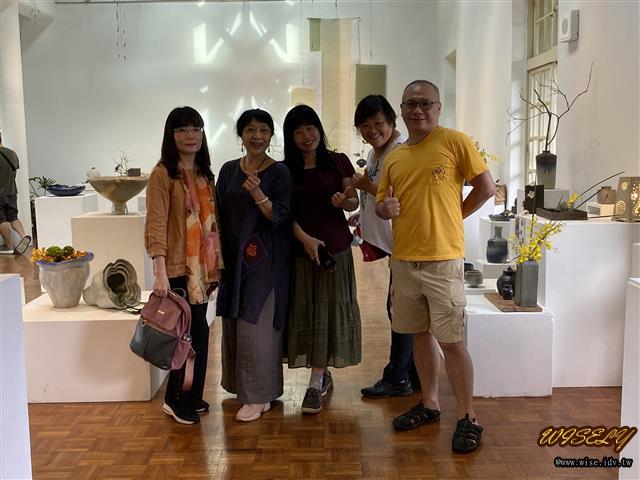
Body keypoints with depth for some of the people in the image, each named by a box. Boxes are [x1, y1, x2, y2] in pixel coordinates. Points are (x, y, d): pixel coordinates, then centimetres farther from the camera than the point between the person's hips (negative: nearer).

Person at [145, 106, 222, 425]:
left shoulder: (204, 173, 13)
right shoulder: (163, 174, -9)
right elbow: (156, 226, -16)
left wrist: (216, 264, 12)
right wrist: (160, 273, -23)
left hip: (202, 266, 7)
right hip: (177, 267, -7)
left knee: (194, 332, 11)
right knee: (197, 332, -4)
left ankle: (190, 398, 24)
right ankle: (176, 400, 13)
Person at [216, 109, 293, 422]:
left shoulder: (279, 172, -5)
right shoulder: (229, 170, 8)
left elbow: (279, 218, -12)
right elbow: (220, 215, 12)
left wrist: (257, 193, -28)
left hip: (265, 261, -5)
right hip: (233, 258, 5)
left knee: (256, 326, -5)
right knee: (233, 324, 10)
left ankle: (258, 396, 6)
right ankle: (241, 384, 27)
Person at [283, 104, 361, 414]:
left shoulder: (338, 163, 3)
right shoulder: (285, 170, 3)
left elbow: (354, 202, 7)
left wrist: (342, 201, -17)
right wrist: (305, 238, -17)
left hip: (335, 246, -1)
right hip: (301, 248, 1)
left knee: (328, 309, -1)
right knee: (305, 309, 4)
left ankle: (316, 383, 5)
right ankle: (322, 375, 22)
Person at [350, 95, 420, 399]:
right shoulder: (375, 152, 14)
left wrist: (366, 185, -19)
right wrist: (362, 215, 13)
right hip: (387, 241, 10)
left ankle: (397, 378, 11)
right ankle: (413, 375, 26)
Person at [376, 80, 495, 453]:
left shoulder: (454, 141, -5)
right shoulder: (394, 158, 11)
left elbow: (486, 188, -4)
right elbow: (382, 202, 18)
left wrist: (452, 217, 1)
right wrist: (384, 208, -5)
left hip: (442, 259, -6)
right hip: (403, 259, 6)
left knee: (451, 341, -3)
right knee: (420, 333, 15)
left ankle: (468, 419, 10)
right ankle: (430, 404, 30)